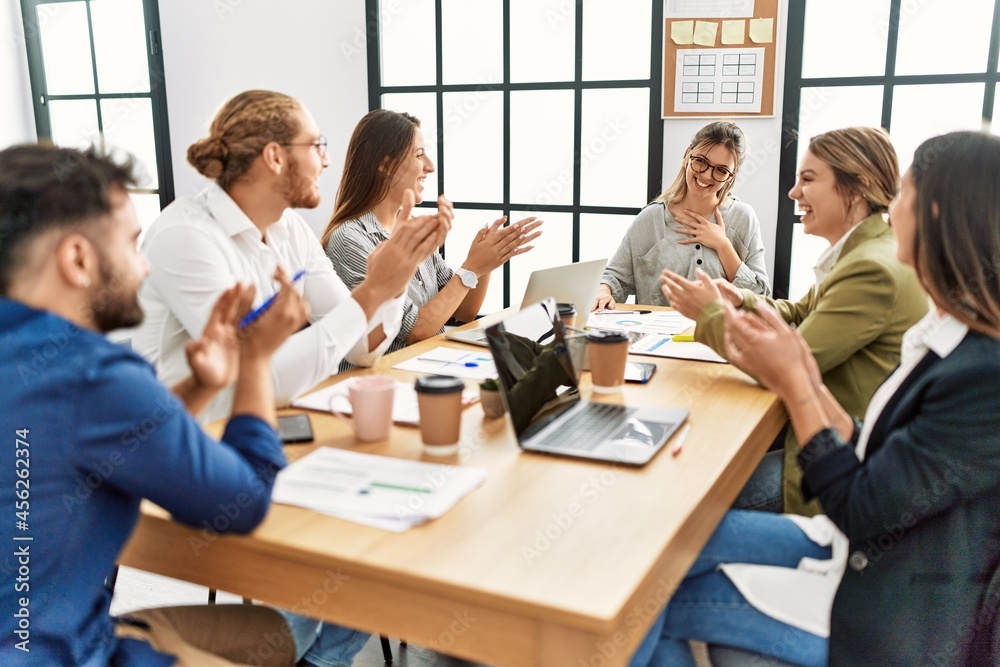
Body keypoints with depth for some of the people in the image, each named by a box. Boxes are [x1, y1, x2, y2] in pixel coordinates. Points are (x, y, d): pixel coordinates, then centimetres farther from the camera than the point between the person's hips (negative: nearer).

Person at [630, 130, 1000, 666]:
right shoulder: (947, 340, 1)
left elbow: (862, 511, -21)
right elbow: (875, 466, 4)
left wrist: (792, 383, -17)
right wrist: (807, 384, -6)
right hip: (861, 548, 8)